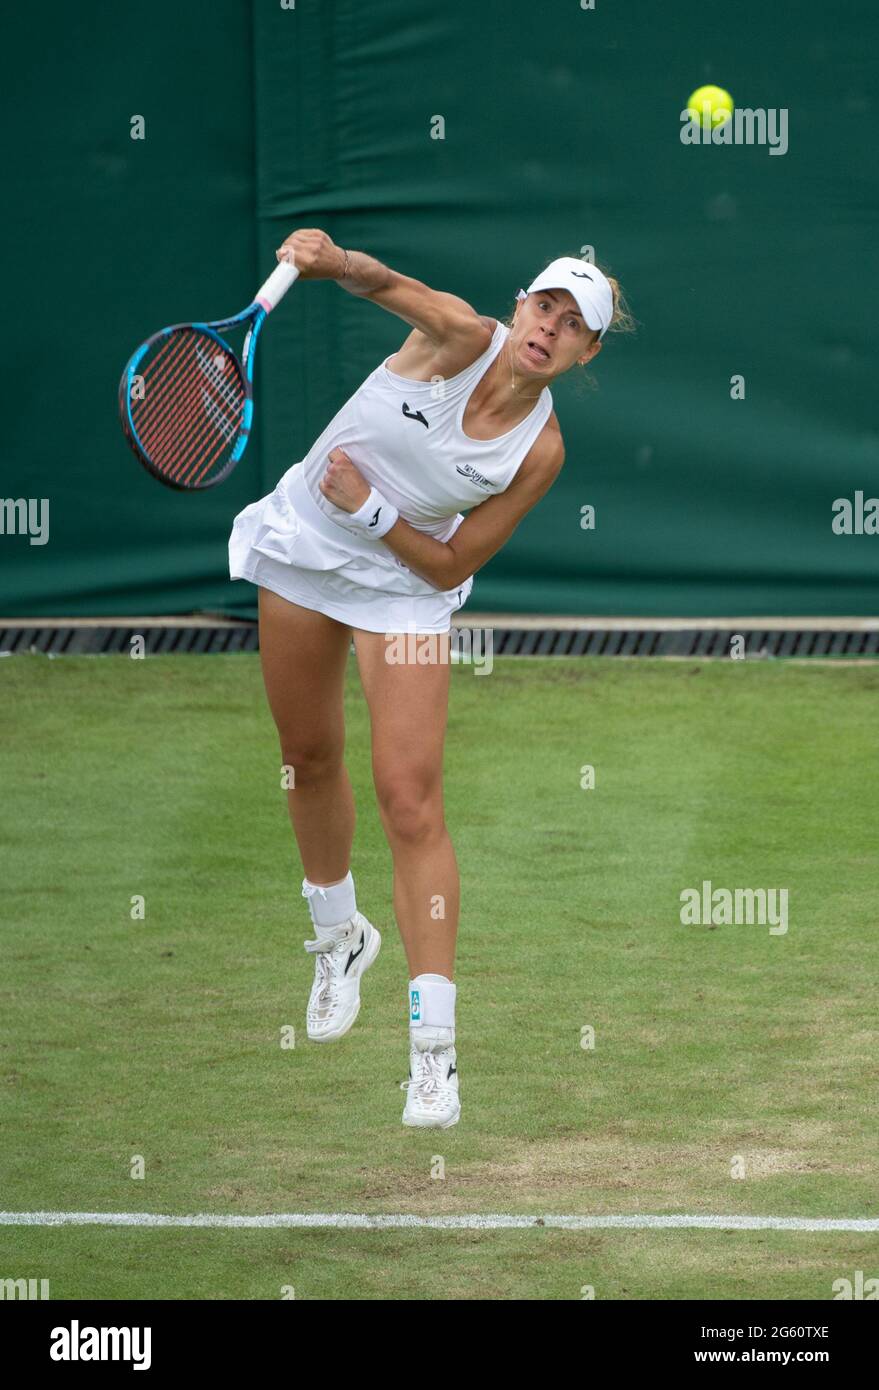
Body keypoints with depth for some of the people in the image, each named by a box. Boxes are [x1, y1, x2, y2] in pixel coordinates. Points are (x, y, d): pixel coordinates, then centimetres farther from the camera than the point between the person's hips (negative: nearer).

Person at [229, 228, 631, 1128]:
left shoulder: (540, 450, -18)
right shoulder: (460, 338, -20)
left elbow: (451, 566, -12)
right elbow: (388, 286, -43)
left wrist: (370, 509, -25)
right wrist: (334, 261, -63)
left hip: (404, 588, -2)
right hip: (299, 551, 2)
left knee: (410, 798, -13)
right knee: (310, 760, 16)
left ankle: (433, 1051, -15)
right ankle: (338, 938, 45)